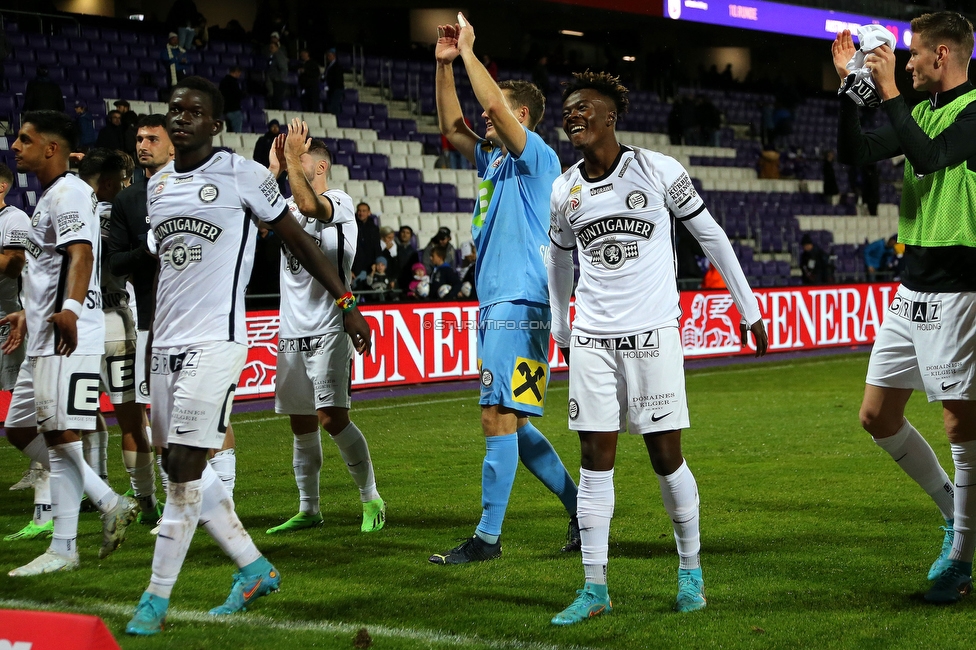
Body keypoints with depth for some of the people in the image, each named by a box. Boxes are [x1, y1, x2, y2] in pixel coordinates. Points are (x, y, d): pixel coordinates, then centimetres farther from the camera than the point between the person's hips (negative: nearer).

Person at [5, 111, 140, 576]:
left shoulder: (69, 192, -11)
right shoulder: (49, 197, 21)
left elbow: (81, 253, -27)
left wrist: (69, 308, -41)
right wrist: (28, 315, 39)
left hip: (71, 338, -11)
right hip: (44, 339, 11)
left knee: (60, 435, -7)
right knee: (20, 430, 13)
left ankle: (63, 548, -1)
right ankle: (110, 504, 16)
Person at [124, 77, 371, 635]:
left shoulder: (244, 176, -6)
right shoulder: (160, 183, 14)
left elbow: (298, 240, 0)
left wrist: (347, 303, -3)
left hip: (215, 342, -7)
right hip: (167, 343, 7)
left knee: (185, 467, -10)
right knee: (179, 466, 9)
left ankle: (157, 599, -2)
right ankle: (255, 569, 24)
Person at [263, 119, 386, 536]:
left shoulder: (339, 202, -4)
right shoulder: (290, 207, 16)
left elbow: (309, 205, -26)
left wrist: (293, 157, -20)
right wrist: (275, 167, -4)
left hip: (327, 330, -7)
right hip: (292, 331, 7)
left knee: (332, 418, -13)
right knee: (301, 423, 9)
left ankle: (371, 500, -2)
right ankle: (308, 509, 16)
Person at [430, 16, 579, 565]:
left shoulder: (537, 157, -6)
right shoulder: (495, 160, 19)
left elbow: (494, 102, -19)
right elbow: (451, 127, 26)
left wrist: (470, 52, -7)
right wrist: (445, 65, 17)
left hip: (520, 307, -10)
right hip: (496, 307, 10)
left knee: (500, 418, -11)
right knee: (510, 423, 11)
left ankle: (488, 537, -9)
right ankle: (583, 508, 19)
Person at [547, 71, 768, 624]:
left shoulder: (658, 171, -5)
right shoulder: (563, 192, 6)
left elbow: (712, 236, 3)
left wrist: (748, 307, 6)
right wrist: (561, 331, 26)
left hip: (652, 333, -3)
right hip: (592, 339, 3)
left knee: (666, 455, 0)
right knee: (595, 458, 0)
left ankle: (691, 571, 18)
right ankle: (595, 588, 5)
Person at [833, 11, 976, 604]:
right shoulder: (922, 111, 15)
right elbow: (853, 153, 14)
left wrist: (889, 92, -18)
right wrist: (850, 84, 7)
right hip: (912, 288, 9)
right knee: (878, 416, 9)